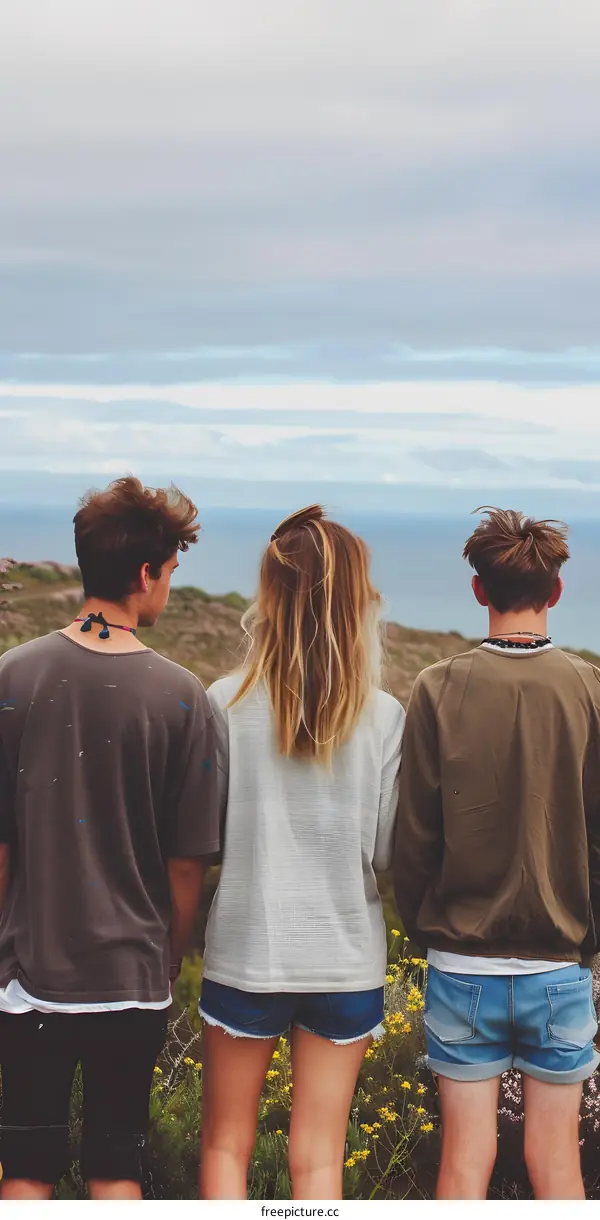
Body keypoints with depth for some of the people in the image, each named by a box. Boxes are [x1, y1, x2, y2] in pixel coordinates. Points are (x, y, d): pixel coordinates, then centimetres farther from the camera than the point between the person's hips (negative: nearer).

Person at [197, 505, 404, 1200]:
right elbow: (387, 853, -4)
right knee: (319, 1159, 11)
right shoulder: (384, 717, -6)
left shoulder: (228, 704, -9)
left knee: (225, 1146, 15)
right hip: (347, 960, 1)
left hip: (245, 955, -1)